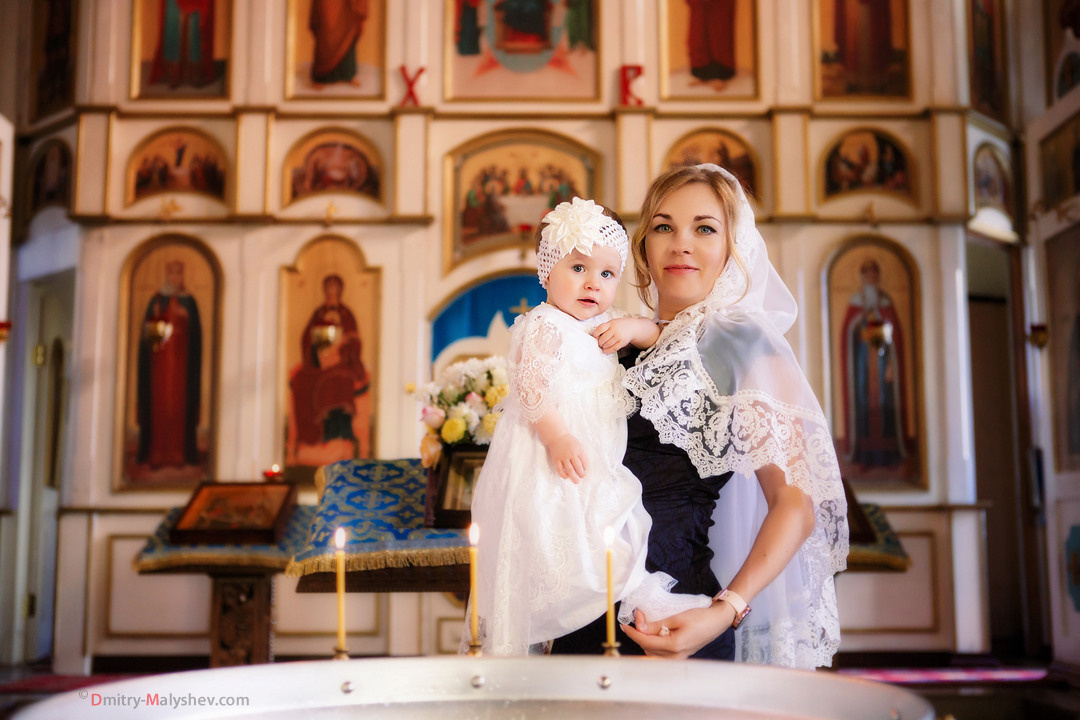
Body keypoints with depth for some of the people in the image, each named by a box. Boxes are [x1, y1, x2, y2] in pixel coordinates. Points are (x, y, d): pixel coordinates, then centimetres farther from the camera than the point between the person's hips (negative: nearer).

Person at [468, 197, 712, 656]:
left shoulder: (602, 327, 16)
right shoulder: (544, 326, -9)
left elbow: (660, 336, 23)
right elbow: (532, 386, -19)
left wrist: (632, 327, 0)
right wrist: (557, 438, -30)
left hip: (595, 457, 9)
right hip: (552, 458, -9)